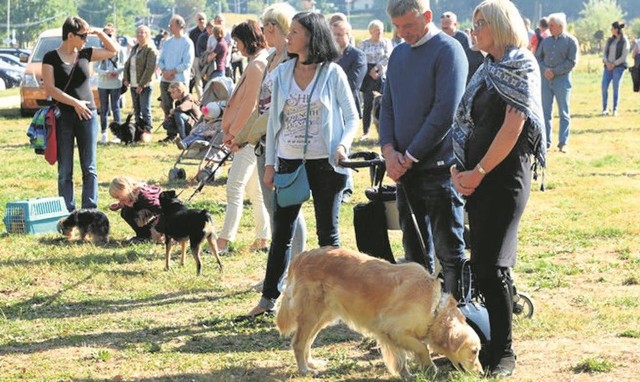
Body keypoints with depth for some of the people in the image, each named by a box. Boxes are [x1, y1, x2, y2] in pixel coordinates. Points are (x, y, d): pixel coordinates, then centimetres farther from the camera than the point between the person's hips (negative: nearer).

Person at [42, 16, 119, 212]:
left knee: (89, 167, 2)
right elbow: (50, 89, -10)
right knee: (65, 170, 2)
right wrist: (75, 103, -17)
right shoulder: (51, 58, -3)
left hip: (87, 115, 3)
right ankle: (68, 212, 5)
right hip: (63, 117, -3)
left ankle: (90, 210, 5)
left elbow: (113, 50, 16)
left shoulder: (85, 54, 7)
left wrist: (99, 33, 2)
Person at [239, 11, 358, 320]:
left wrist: (343, 145, -18)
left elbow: (351, 117, 0)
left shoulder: (332, 73, -4)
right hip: (289, 163, 4)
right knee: (281, 232, 6)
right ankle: (269, 298, 13)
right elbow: (274, 120, 10)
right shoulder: (282, 73, 6)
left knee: (327, 233, 6)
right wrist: (270, 163, 6)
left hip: (324, 164, -4)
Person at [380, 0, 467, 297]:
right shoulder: (399, 54, 13)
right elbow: (387, 106, 15)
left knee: (449, 250, -2)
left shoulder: (448, 51, -10)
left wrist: (410, 156, -14)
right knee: (414, 249, 14)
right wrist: (389, 150, -2)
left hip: (438, 168, -7)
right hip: (404, 168, 7)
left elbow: (445, 112, -17)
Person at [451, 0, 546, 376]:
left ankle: (503, 353, -2)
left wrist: (478, 172, -14)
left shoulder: (520, 67, -8)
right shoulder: (488, 70, 16)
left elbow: (513, 126, -15)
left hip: (504, 176, -8)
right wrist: (460, 169, 4)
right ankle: (489, 342, 18)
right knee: (486, 263, 10)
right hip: (478, 178, 8)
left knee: (491, 264, -10)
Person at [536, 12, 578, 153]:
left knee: (564, 113, 1)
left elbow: (572, 62, -9)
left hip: (562, 79, -4)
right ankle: (546, 141, 12)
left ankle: (563, 143, 3)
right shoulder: (546, 41, 9)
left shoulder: (570, 41, -4)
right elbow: (537, 57, 9)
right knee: (545, 111, 6)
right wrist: (544, 70, -9)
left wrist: (554, 71, -13)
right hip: (545, 79, 4)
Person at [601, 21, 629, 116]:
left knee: (616, 88, -3)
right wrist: (607, 62, -7)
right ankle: (605, 109, 3)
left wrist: (614, 64, -12)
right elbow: (605, 52, 9)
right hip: (608, 66, 5)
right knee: (604, 87, -4)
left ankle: (615, 110, 4)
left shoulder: (624, 42, -5)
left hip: (618, 66, -5)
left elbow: (624, 56, -8)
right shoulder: (610, 40, 11)